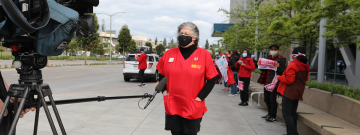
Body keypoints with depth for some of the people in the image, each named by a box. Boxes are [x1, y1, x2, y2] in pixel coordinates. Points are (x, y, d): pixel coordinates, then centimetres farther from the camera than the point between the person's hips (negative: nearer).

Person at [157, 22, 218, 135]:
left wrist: (200, 97, -11)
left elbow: (211, 79, -4)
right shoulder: (169, 54, 2)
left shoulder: (204, 54, -6)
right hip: (172, 107, 3)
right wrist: (164, 91, 1)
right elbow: (161, 74, 14)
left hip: (193, 109, -2)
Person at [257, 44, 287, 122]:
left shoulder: (281, 59, -5)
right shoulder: (268, 58, 15)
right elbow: (264, 70, 22)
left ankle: (273, 116, 7)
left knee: (272, 100, -5)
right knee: (266, 99, 15)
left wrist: (278, 66, -28)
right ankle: (270, 113, 31)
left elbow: (284, 72, -11)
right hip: (267, 82, 7)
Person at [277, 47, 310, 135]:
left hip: (289, 92, -9)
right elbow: (306, 79, 20)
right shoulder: (306, 67, 9)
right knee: (293, 113, 17)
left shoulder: (293, 65, -18)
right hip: (298, 92, 9)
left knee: (286, 113, -5)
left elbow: (289, 80, -21)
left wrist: (279, 77, -7)